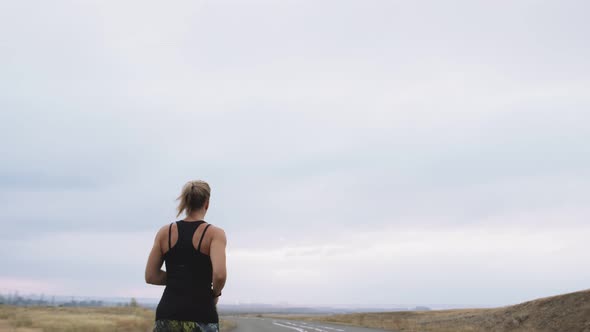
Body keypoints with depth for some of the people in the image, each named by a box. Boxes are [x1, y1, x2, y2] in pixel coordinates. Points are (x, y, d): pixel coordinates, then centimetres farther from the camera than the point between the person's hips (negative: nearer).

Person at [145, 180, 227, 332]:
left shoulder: (165, 232, 7)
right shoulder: (214, 233, -5)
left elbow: (151, 276, 6)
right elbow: (219, 274, -19)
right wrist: (215, 293, 1)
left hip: (167, 316, 3)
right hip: (200, 316, -3)